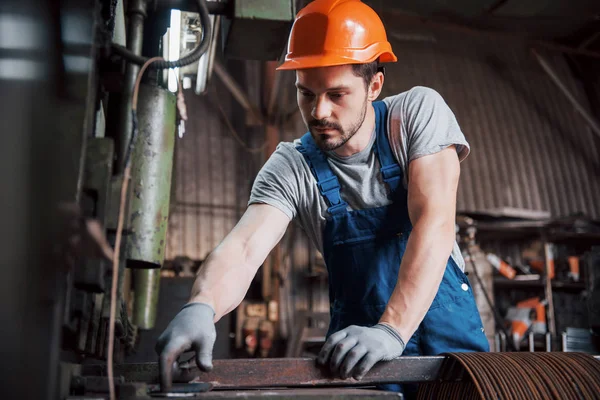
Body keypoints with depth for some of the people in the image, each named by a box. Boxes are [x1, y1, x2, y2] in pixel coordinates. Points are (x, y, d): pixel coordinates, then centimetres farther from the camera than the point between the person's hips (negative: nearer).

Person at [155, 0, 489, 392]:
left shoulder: (420, 112, -10)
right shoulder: (290, 169, -8)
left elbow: (435, 225, -21)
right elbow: (243, 247, -23)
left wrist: (393, 329, -32)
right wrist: (201, 307, -44)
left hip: (448, 331, 0)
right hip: (359, 344, 0)